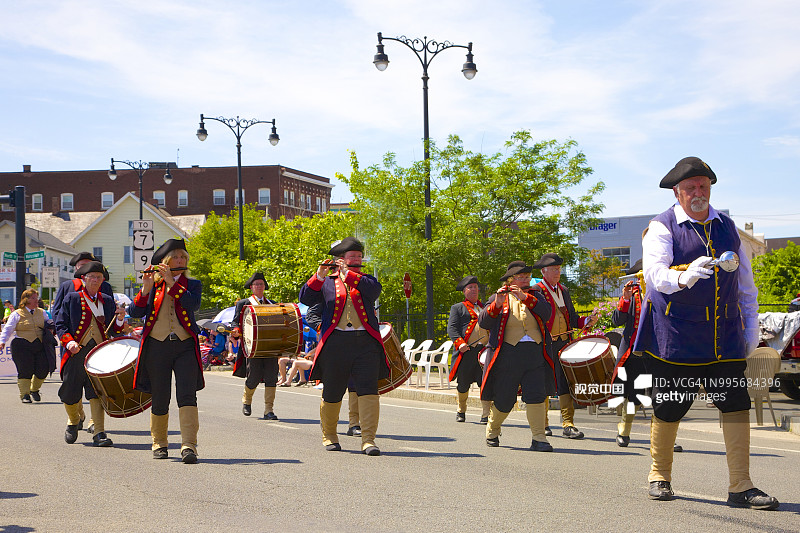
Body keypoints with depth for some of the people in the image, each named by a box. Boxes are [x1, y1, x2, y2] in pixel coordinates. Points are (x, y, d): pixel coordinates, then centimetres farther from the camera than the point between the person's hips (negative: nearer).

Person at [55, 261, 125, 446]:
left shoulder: (108, 301, 13)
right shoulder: (71, 299, 5)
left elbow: (115, 331, 15)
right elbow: (60, 325, 2)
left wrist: (120, 320, -7)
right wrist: (69, 342, -14)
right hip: (76, 352, -1)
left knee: (97, 392, -10)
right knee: (70, 395, 6)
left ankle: (98, 433, -9)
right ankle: (73, 421, 35)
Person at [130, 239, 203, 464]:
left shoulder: (192, 284, 11)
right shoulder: (152, 285, 10)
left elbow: (193, 304, -12)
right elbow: (135, 313, -2)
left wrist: (172, 282, -15)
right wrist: (146, 288, -16)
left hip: (185, 346, 0)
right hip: (157, 346, 1)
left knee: (187, 395, -14)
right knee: (160, 399, 4)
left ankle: (189, 446, -19)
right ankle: (159, 443, 23)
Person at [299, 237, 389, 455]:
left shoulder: (366, 280, 15)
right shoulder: (326, 282, 13)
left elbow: (375, 289, -8)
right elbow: (306, 298, -1)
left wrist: (348, 274, -12)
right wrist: (319, 277, -13)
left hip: (366, 343, 0)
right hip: (336, 344, 0)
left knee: (368, 390, -12)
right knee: (332, 394, 7)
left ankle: (368, 440, -14)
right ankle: (329, 436, 26)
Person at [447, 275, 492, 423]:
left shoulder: (485, 307, 23)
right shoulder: (457, 308, 10)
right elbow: (452, 328, 0)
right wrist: (459, 343, -17)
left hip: (485, 350, 2)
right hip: (466, 351, -2)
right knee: (463, 384, 6)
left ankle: (486, 414, -10)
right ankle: (461, 411, 27)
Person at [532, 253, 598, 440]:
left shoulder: (564, 291, 17)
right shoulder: (536, 291, -4)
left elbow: (572, 318, 20)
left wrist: (587, 321, 2)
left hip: (564, 343, 5)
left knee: (566, 382, -3)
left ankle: (568, 424, -2)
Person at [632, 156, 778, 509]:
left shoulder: (727, 227, 14)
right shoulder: (662, 227, -3)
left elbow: (745, 281, 19)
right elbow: (655, 273, -19)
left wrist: (751, 325, 14)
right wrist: (684, 278, -39)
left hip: (725, 335, 4)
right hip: (675, 334, -4)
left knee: (736, 405, -4)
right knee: (669, 408, 4)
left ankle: (740, 487, 0)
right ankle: (660, 477, 22)